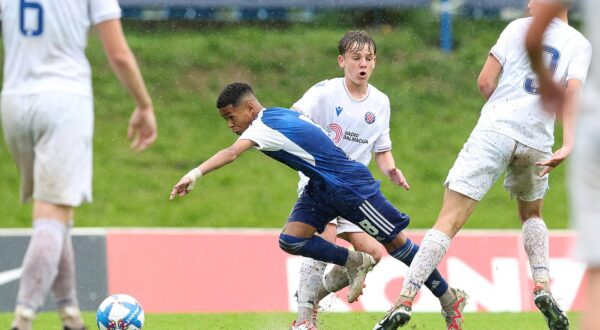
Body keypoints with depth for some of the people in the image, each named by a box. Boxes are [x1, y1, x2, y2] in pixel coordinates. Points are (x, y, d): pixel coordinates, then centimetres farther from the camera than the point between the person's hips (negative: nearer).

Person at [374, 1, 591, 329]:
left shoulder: (519, 28, 7)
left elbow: (485, 82, 2)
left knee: (448, 221, -6)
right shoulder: (580, 44, 9)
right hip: (537, 141, 2)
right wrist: (568, 145, -18)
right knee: (531, 214, 30)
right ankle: (542, 287, 11)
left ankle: (404, 301, -15)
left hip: (494, 129, -2)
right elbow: (572, 93, -8)